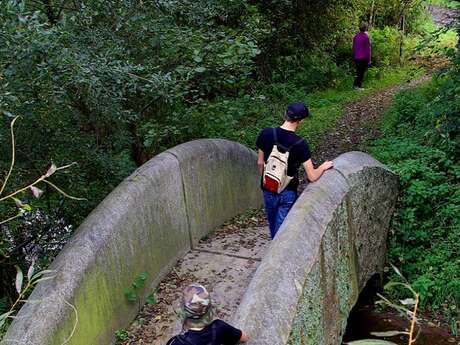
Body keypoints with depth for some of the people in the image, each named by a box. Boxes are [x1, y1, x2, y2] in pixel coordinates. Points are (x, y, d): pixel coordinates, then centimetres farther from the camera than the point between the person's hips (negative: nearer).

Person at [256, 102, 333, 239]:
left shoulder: (265, 134, -13)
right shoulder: (300, 144, -22)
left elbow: (260, 163, 0)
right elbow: (312, 177, -19)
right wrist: (324, 166, 1)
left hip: (268, 190, 4)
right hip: (288, 193, -4)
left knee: (273, 226, 24)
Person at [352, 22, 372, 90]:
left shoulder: (355, 36, 2)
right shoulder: (366, 37, -13)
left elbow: (353, 48, 9)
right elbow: (368, 49, -12)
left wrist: (354, 56, 18)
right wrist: (369, 59, -6)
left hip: (356, 58, 5)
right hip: (364, 58, -5)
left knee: (358, 71, 17)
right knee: (362, 72, 4)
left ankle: (355, 84, 17)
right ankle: (359, 86, 4)